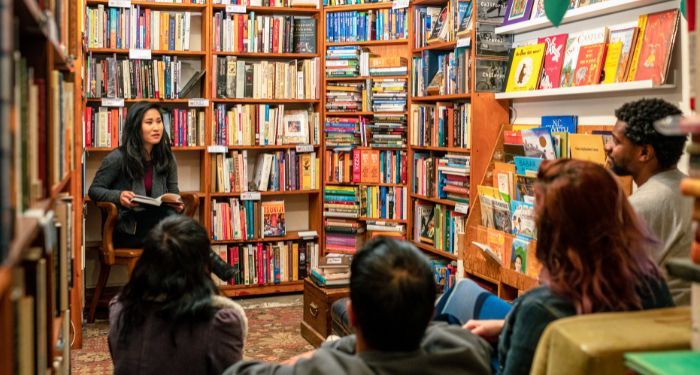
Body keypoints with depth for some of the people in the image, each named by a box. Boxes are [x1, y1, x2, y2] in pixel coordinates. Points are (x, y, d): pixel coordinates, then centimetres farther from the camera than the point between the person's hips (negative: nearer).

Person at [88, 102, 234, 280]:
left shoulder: (166, 158, 6)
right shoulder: (117, 158, -7)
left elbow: (173, 192, 15)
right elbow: (94, 190, -1)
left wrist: (177, 204, -10)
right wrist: (119, 196, -21)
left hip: (157, 223, 4)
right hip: (126, 230, -3)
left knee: (170, 214, -35)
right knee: (166, 214, -34)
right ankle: (208, 259, -40)